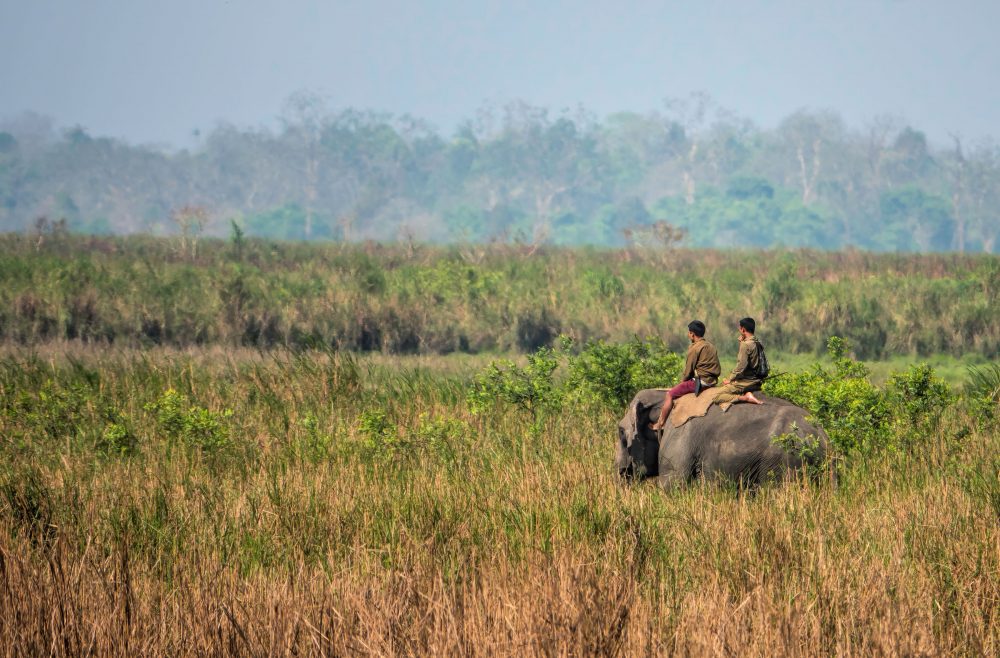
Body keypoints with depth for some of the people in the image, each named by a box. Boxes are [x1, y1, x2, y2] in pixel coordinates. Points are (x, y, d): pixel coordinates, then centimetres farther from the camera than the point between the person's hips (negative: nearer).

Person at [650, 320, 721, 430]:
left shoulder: (695, 348, -12)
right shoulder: (711, 347, 14)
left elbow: (688, 369, -11)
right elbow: (718, 369, 16)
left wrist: (683, 380, 8)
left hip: (700, 381, -9)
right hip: (712, 381, 9)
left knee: (670, 394, -1)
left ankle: (660, 424, 0)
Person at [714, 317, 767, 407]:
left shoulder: (746, 345, -18)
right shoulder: (758, 343, 9)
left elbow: (741, 367, -22)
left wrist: (729, 379, -9)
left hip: (746, 382, -9)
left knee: (717, 397, -13)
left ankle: (746, 398, -22)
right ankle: (747, 394, 8)